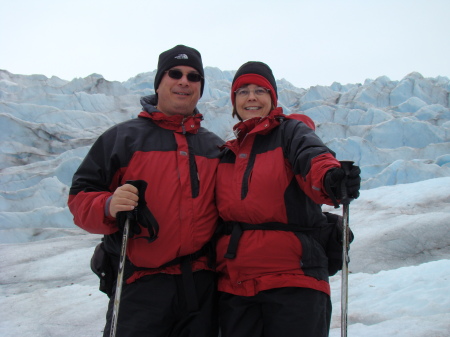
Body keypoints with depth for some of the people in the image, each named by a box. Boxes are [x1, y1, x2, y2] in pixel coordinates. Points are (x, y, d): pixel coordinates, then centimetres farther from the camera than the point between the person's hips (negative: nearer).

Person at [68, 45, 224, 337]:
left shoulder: (216, 148, 15)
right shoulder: (122, 137, 4)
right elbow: (80, 196, 1)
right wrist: (108, 207, -20)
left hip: (202, 288, 4)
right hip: (140, 289, -3)